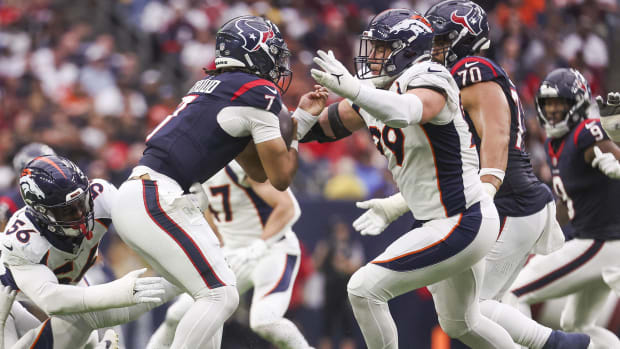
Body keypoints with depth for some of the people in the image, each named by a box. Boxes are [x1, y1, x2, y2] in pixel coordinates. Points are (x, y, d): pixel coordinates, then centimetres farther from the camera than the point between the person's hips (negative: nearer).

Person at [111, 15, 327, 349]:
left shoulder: (213, 87, 22)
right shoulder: (258, 93, -5)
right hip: (157, 200, -10)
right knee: (220, 296, -8)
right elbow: (280, 177, -1)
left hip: (134, 196, 10)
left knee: (214, 295, 16)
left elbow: (258, 170, 26)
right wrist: (295, 136, 16)